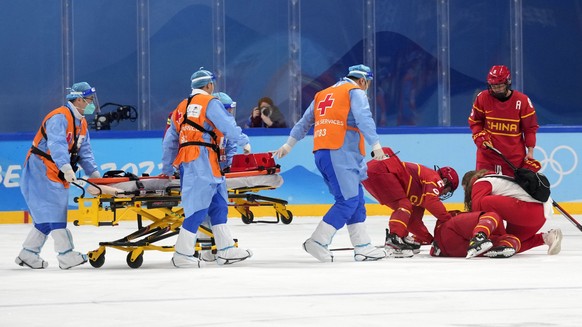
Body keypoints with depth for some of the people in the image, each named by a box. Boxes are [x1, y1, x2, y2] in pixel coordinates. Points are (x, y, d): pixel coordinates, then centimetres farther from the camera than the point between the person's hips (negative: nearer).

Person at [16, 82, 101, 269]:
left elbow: (84, 152, 13)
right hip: (40, 171, -10)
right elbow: (57, 144, -34)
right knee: (54, 211, -15)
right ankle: (66, 255, -20)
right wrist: (66, 168, -47)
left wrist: (94, 173, -2)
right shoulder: (59, 117, -19)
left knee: (47, 216, 10)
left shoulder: (81, 124, 13)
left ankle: (28, 254, 17)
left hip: (57, 176, 10)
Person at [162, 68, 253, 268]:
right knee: (199, 206, -10)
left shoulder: (182, 107, 24)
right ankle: (182, 255, -14)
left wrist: (167, 169, 34)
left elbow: (170, 141, 27)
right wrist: (244, 142, 9)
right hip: (202, 159, -9)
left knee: (217, 204, 11)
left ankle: (225, 251, 8)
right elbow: (228, 125, -7)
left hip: (185, 161, 9)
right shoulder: (209, 102, 1)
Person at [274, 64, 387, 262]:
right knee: (348, 201, -9)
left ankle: (363, 247, 7)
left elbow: (305, 121, 29)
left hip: (321, 153, 8)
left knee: (356, 199, 10)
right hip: (340, 153, -8)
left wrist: (289, 145, 36)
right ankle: (318, 242, -14)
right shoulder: (355, 92, 2)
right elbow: (363, 118, -14)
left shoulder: (323, 95, 25)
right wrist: (375, 144, -23)